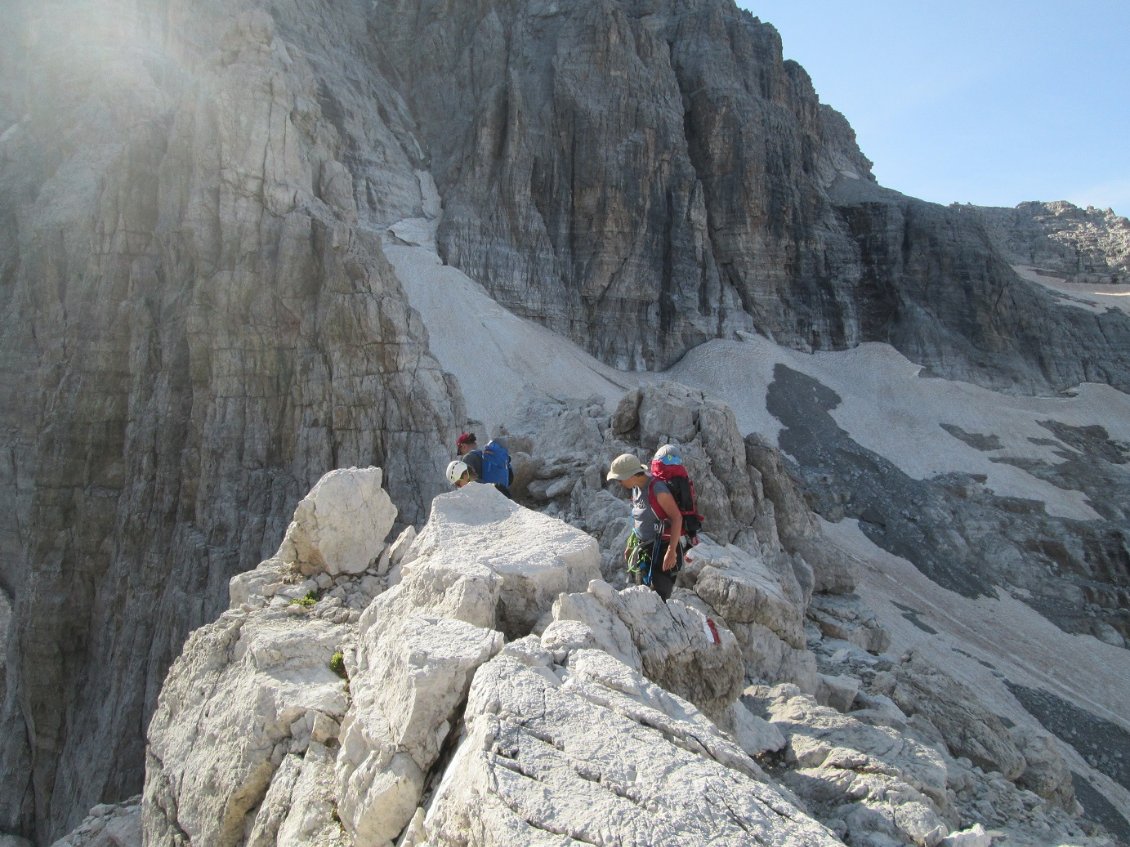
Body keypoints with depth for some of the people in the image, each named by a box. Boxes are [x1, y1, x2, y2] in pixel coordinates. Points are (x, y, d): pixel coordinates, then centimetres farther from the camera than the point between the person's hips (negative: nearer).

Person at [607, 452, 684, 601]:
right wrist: (631, 545, 19)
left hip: (662, 548, -9)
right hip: (644, 548, 9)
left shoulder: (657, 488, -21)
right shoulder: (636, 488, 6)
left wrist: (672, 551, -28)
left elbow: (677, 518, -23)